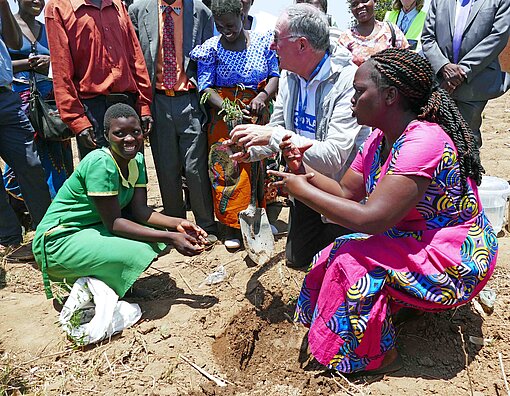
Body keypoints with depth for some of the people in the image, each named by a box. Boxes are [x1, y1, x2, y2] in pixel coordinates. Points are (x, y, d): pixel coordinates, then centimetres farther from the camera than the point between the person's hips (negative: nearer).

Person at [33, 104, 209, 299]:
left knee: (159, 234, -7)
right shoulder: (101, 163, -24)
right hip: (61, 241, -8)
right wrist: (170, 238, -30)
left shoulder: (136, 159, 0)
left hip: (95, 229, 8)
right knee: (137, 253, -28)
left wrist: (177, 224, -21)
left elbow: (140, 210, -5)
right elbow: (113, 223, -25)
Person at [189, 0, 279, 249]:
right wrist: (226, 107, -20)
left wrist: (263, 96, -16)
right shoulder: (211, 48, 0)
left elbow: (276, 75, 3)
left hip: (259, 113, 1)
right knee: (227, 167, -5)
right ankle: (232, 225, 5)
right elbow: (205, 87, -4)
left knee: (260, 163, 2)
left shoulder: (263, 41, 2)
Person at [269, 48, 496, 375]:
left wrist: (301, 190, -25)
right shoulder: (381, 137, 0)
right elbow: (347, 192, 1)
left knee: (352, 262, -22)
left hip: (455, 260, -8)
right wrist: (307, 172, -13)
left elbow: (372, 218, -33)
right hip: (412, 242, 8)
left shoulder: (424, 141, -28)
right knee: (335, 256, -8)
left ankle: (379, 357, 2)